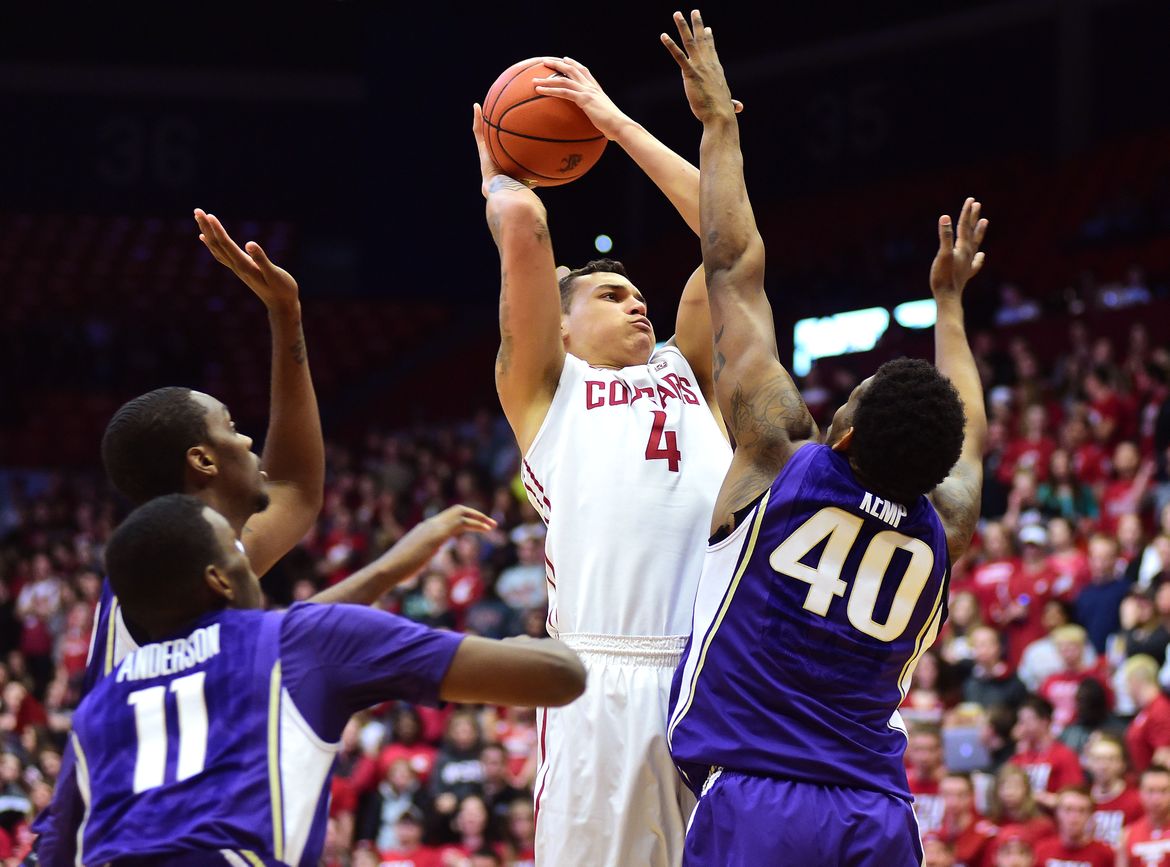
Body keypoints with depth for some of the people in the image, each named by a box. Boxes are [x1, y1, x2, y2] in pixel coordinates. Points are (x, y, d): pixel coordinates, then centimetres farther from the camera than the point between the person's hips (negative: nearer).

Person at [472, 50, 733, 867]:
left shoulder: (688, 375, 28)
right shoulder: (543, 385, 16)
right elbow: (523, 223, 8)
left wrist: (617, 124, 28)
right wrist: (496, 169, 29)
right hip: (608, 678, -4)